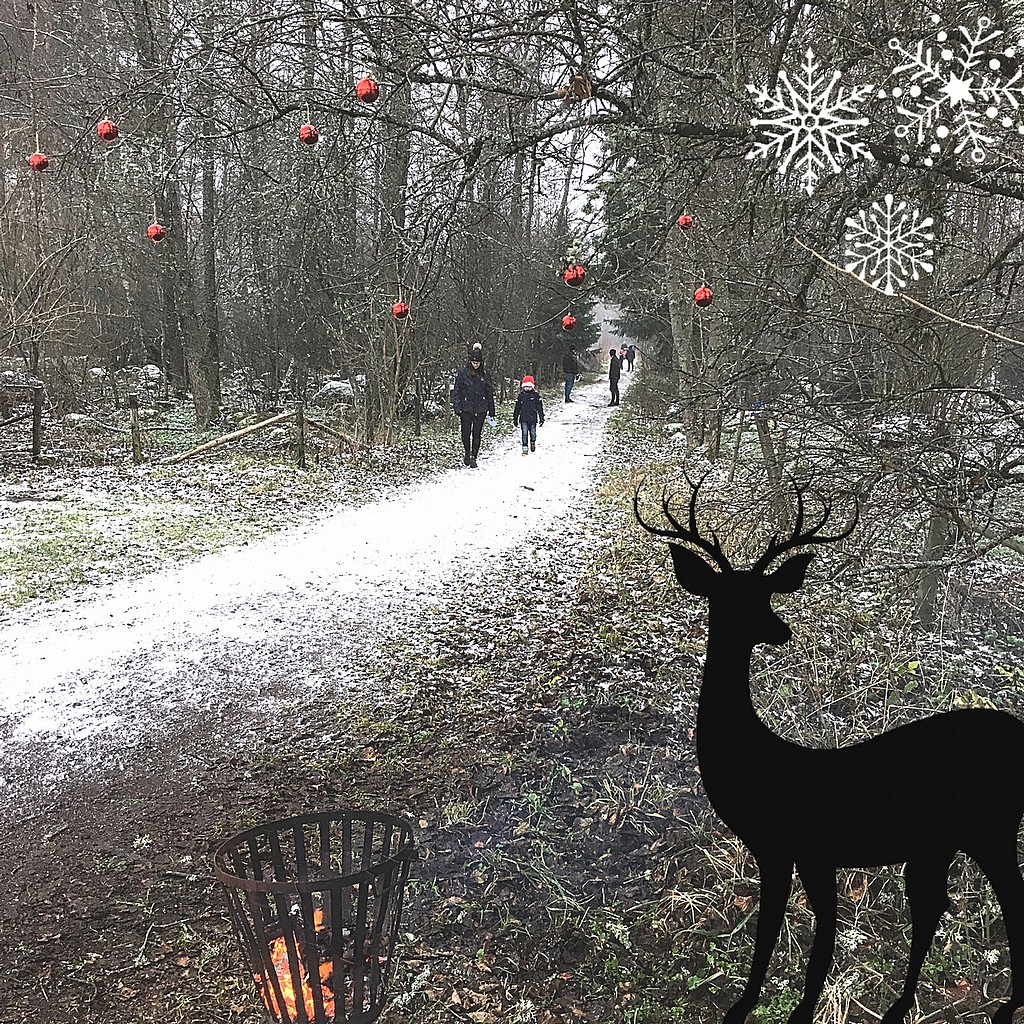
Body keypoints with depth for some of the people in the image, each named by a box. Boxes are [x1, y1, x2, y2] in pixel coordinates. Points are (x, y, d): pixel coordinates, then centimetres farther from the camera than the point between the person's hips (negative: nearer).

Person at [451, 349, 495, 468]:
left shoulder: (485, 374, 4)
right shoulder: (463, 373, -2)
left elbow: (490, 392, 9)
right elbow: (456, 391, 1)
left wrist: (491, 411, 8)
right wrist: (457, 408, -7)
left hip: (480, 409, 1)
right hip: (466, 408, -1)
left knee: (477, 434, 3)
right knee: (466, 433, -1)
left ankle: (474, 457, 12)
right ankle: (467, 453, 24)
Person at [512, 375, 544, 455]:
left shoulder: (536, 395, 0)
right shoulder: (521, 395, 3)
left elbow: (540, 407, 4)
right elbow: (517, 408, 9)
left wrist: (541, 418, 2)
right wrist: (515, 419, 9)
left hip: (533, 418, 0)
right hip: (523, 419, 0)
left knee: (533, 433, 5)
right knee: (525, 434, -3)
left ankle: (533, 442, 36)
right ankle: (525, 449, 3)